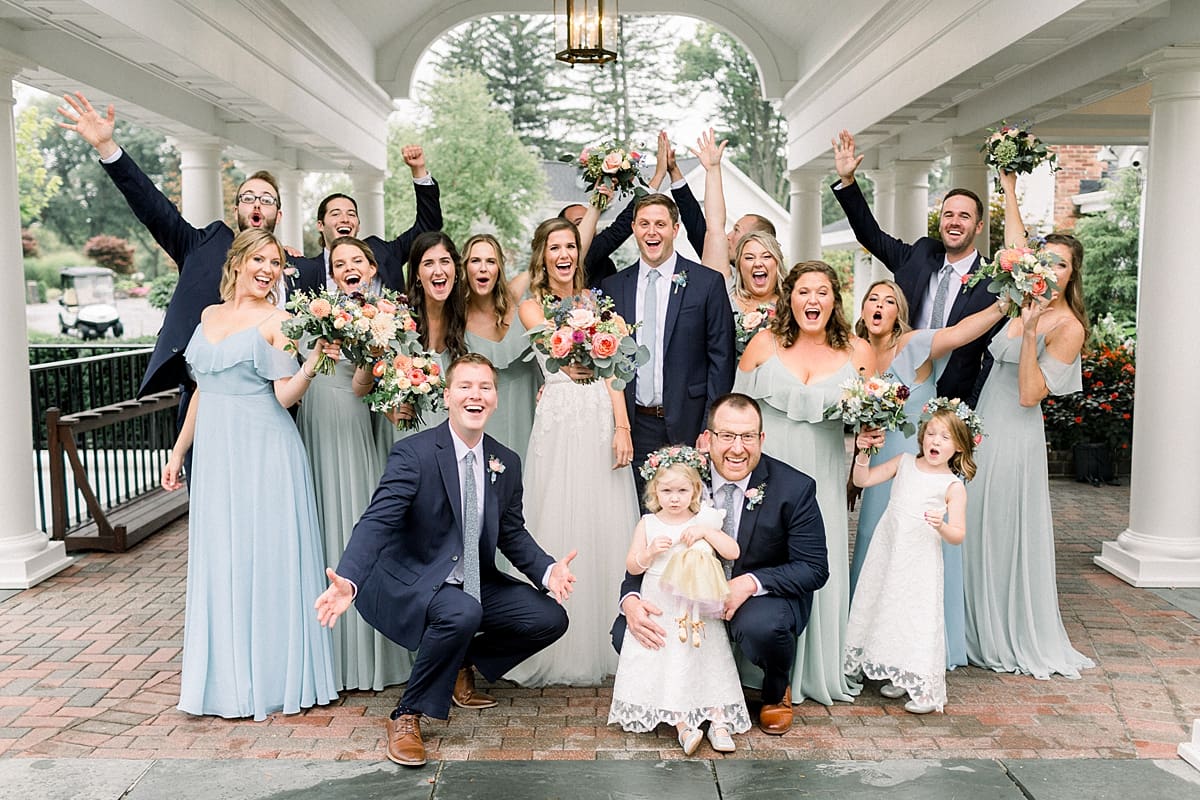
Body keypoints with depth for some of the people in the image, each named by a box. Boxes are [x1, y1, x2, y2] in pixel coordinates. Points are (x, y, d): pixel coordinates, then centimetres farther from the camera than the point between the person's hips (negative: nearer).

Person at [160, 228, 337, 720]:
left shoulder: (278, 321, -4)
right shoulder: (209, 316, 14)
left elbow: (285, 396, -12)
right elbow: (202, 390, 18)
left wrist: (313, 362, -29)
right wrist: (178, 451, 18)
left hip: (264, 455, -6)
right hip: (215, 454, 6)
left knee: (266, 560, -1)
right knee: (218, 563, 9)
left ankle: (272, 678, 12)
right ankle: (228, 679, 22)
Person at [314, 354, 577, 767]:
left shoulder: (507, 463, 3)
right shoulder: (414, 452, -16)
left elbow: (513, 533, 9)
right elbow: (377, 521, -25)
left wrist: (548, 570, -11)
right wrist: (347, 580, -42)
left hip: (476, 584, 7)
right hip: (411, 582, -6)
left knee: (551, 618, -8)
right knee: (462, 612, -36)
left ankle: (463, 664, 17)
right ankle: (407, 716, -14)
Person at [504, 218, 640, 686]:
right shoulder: (532, 307, 8)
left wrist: (622, 426, -6)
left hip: (603, 420, 3)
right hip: (558, 424, -2)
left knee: (606, 527, 3)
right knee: (560, 528, -1)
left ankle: (607, 644, 15)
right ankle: (566, 649, 11)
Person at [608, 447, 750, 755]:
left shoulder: (704, 521, 4)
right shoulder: (648, 524, 3)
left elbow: (733, 552, -4)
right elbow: (632, 566, 3)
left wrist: (706, 532, -15)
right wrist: (651, 552, -16)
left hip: (699, 610, 1)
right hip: (659, 610, 0)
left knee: (708, 661, -5)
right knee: (666, 664, -10)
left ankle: (719, 721, 0)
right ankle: (682, 726, -7)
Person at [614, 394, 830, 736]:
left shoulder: (794, 488, -16)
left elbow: (814, 568, -15)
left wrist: (751, 582, -32)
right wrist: (631, 600, -29)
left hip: (767, 594, -2)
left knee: (760, 626, -38)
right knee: (625, 632, -18)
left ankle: (777, 692, 2)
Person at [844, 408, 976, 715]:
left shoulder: (953, 485, -7)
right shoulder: (904, 462, 5)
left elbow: (958, 535, -9)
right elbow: (863, 480, 7)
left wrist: (941, 526, -30)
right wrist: (863, 453, -9)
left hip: (920, 562, -5)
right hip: (887, 552, 5)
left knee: (918, 615, -6)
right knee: (887, 610, 12)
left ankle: (925, 688, 5)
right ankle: (896, 676, 29)